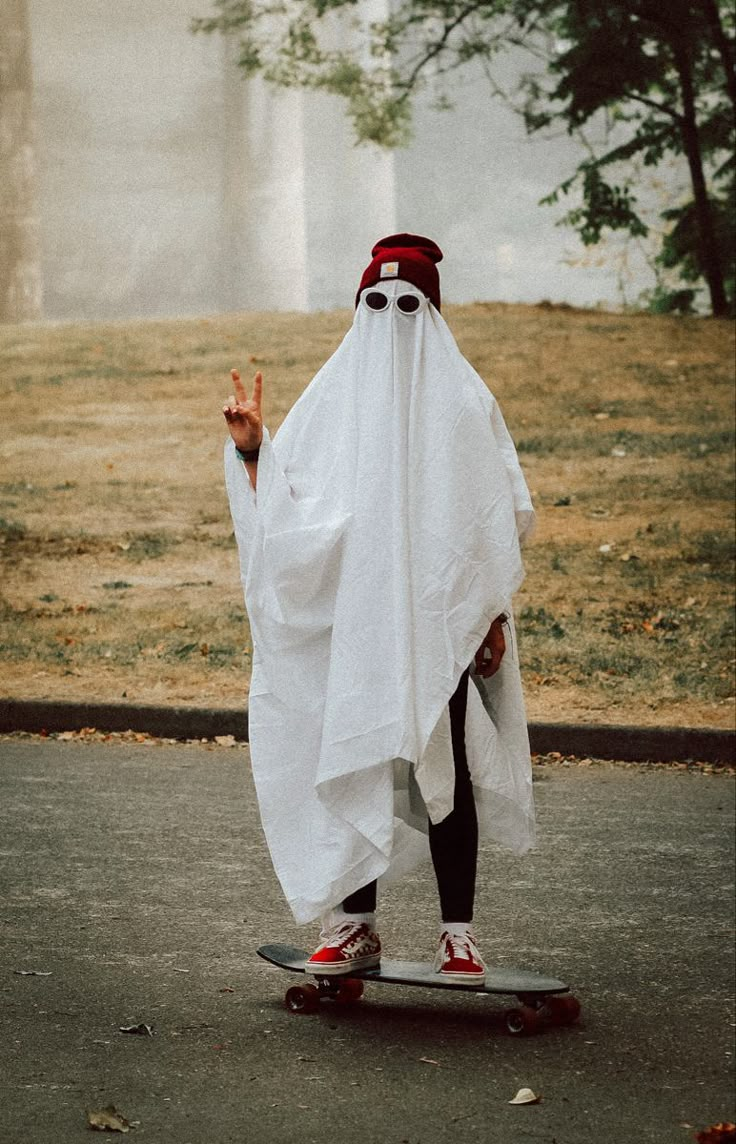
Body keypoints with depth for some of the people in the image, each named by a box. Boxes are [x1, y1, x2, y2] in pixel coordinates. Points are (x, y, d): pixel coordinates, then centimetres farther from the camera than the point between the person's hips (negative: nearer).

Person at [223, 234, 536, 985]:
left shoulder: (461, 399, 5)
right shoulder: (332, 397, 10)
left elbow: (501, 514, 3)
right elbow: (284, 504, 8)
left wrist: (494, 614, -4)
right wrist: (252, 449, -9)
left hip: (440, 620, -2)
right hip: (351, 617, 2)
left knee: (444, 770, -3)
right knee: (353, 763, 3)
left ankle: (457, 933, 2)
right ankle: (355, 925, 12)